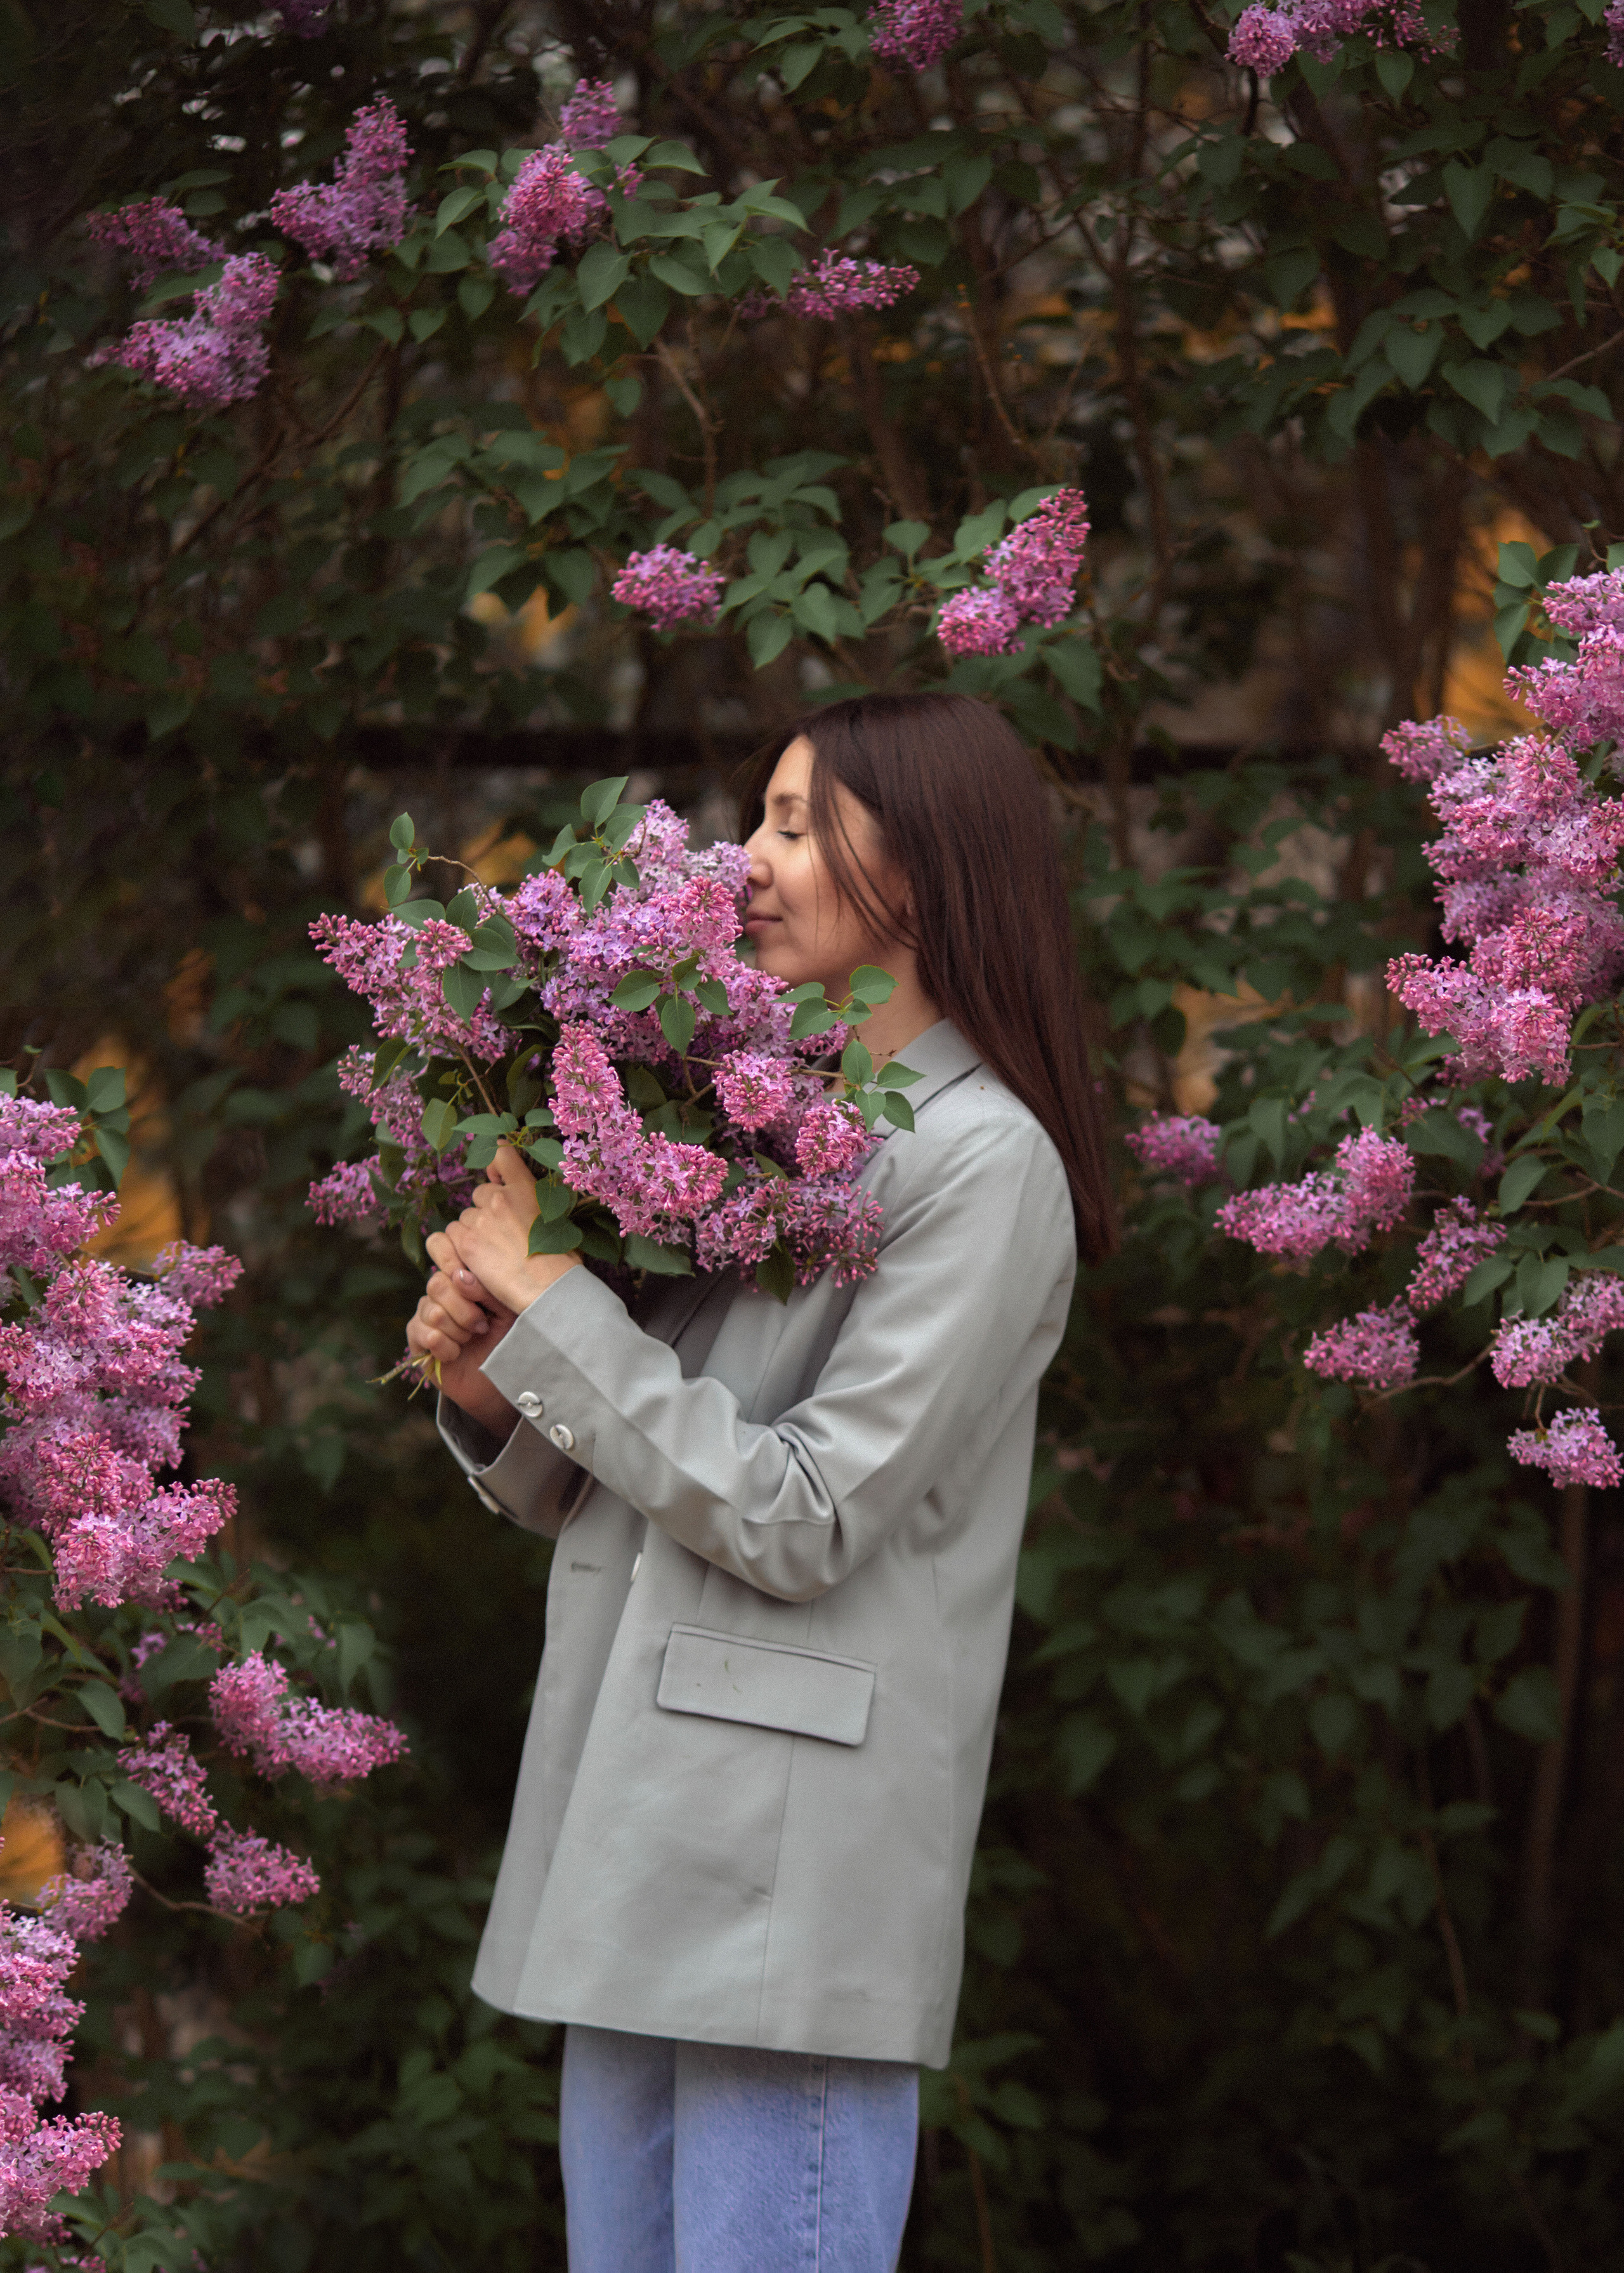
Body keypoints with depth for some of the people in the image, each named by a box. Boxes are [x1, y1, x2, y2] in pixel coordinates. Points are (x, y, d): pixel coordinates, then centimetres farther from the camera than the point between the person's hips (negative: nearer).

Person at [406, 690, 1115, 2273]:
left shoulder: (983, 1162, -9)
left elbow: (796, 1519, -15)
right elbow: (608, 1492, 19)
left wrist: (554, 1303, -11)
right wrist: (489, 1384, -2)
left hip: (797, 1871, -8)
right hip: (644, 1848, 8)